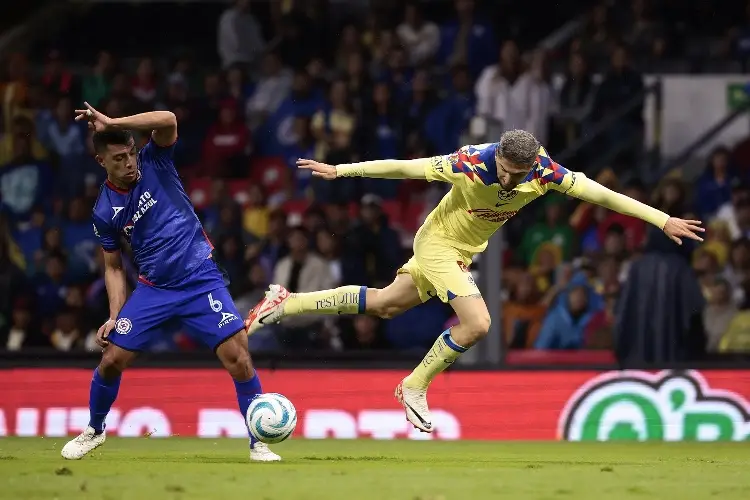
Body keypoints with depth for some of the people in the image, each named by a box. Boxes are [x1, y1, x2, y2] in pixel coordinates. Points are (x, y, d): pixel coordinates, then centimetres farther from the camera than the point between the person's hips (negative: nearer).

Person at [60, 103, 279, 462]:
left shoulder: (154, 163, -6)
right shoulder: (104, 212, -1)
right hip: (154, 289, 2)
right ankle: (94, 430, 28)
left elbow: (168, 120, -25)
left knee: (237, 356, -16)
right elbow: (114, 267, 9)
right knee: (112, 360, 0)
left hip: (202, 280, -2)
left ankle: (258, 442, -4)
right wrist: (114, 317, -3)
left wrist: (112, 124, -29)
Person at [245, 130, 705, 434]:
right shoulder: (470, 164, -33)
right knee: (477, 323, -18)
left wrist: (663, 220, -22)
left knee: (384, 304, 16)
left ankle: (287, 303, 25)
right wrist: (339, 171, -18)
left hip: (464, 251, 6)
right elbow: (402, 168, -23)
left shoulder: (545, 172, -22)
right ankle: (415, 388, 2)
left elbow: (604, 195, -19)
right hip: (439, 242, -6)